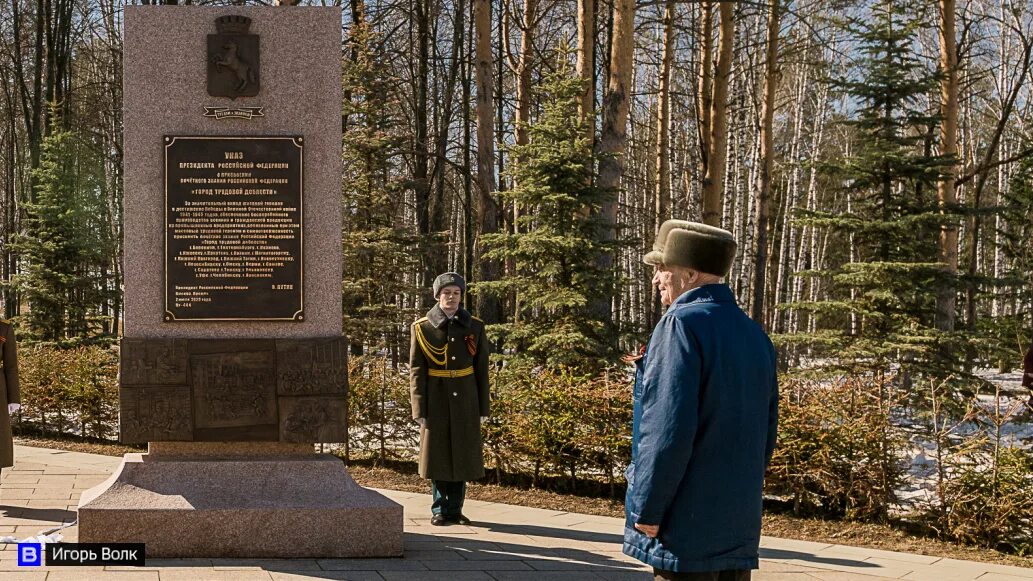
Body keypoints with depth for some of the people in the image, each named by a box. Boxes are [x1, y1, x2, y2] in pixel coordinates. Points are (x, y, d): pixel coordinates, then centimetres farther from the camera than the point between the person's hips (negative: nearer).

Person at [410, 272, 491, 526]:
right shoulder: (422, 328, -3)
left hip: (465, 401, 2)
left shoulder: (475, 327, 2)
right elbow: (416, 372, -4)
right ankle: (440, 509, 15)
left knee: (462, 453, 5)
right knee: (438, 454, 4)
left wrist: (483, 407, 3)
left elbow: (482, 369, 5)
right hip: (436, 400, -2)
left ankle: (455, 509, 16)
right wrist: (420, 410, -8)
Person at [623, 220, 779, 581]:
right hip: (740, 524, 8)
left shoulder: (683, 324, -13)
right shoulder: (754, 334, 11)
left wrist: (647, 511, -14)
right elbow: (766, 433, 15)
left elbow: (669, 429, -21)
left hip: (687, 525, -8)